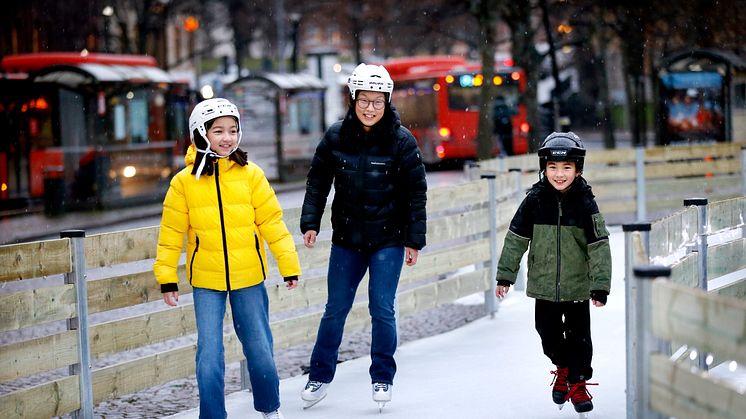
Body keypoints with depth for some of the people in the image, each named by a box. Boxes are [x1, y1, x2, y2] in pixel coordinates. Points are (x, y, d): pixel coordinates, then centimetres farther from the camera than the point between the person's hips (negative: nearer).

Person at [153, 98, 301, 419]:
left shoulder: (250, 175, -3)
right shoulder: (184, 181, -4)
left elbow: (272, 222, 0)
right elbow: (171, 233, 1)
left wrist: (289, 265, -1)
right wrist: (167, 278, 0)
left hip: (249, 278, 1)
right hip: (206, 282, -1)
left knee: (260, 351, 8)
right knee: (209, 355, -4)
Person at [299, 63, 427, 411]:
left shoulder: (401, 141, -9)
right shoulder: (336, 137, -3)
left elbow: (416, 193, -5)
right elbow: (318, 181, 7)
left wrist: (414, 240, -5)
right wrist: (310, 222, -1)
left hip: (388, 240, -2)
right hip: (346, 238, 2)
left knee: (382, 309, -2)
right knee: (335, 309, 8)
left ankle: (383, 378, 14)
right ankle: (320, 376, 19)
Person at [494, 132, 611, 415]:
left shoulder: (585, 204, -10)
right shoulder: (535, 201, -7)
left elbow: (599, 247, -9)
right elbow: (515, 239, 0)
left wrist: (600, 287, -13)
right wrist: (505, 275, 0)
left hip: (577, 286, -1)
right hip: (544, 285, 1)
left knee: (579, 336, 5)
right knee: (549, 334, 10)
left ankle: (578, 383, 23)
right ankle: (562, 368, 37)